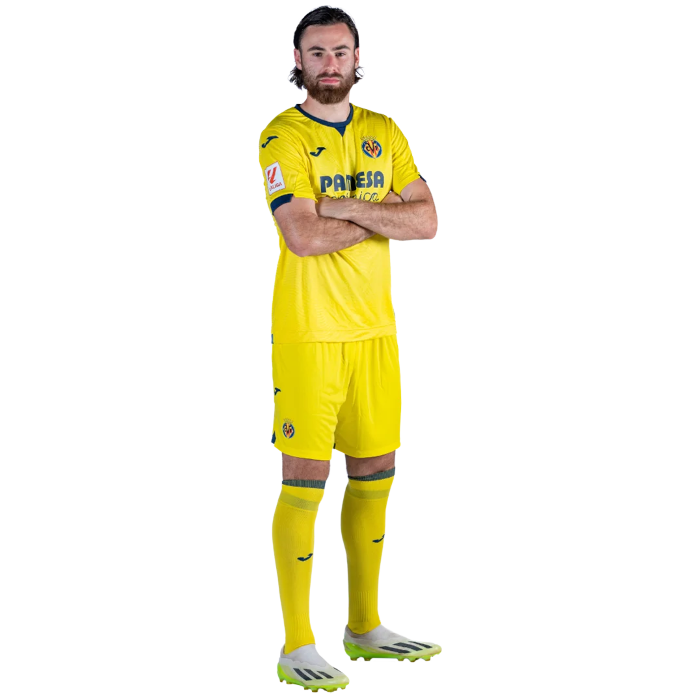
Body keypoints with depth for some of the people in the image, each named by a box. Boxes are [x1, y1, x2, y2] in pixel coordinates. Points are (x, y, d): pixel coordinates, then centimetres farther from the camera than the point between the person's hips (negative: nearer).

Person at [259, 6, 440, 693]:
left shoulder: (384, 133, 10)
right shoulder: (282, 137, -8)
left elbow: (427, 221, 0)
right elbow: (304, 236, -20)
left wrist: (348, 206, -13)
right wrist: (383, 215, -9)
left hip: (376, 328, 6)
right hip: (308, 333, -6)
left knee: (374, 475, 12)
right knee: (304, 481, -5)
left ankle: (365, 628, 24)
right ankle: (296, 648, 1)